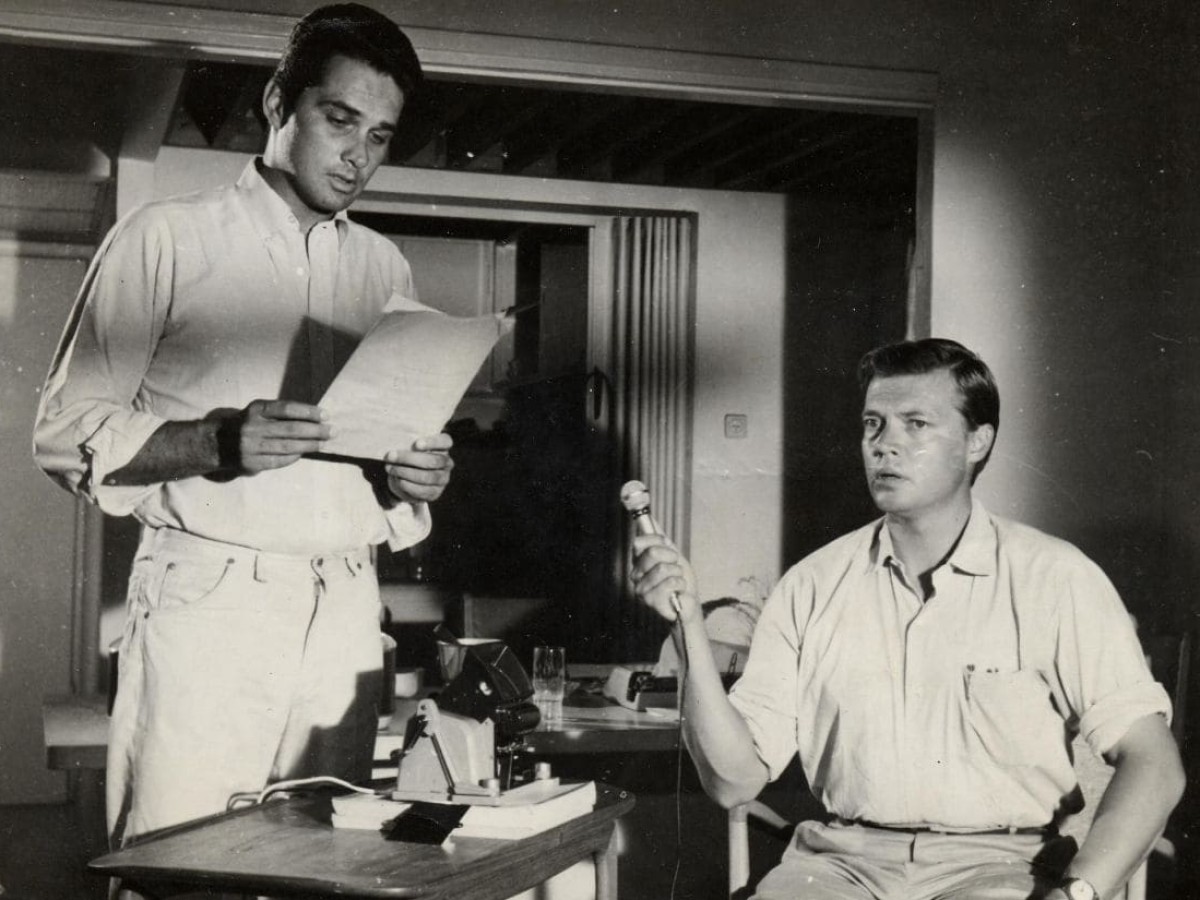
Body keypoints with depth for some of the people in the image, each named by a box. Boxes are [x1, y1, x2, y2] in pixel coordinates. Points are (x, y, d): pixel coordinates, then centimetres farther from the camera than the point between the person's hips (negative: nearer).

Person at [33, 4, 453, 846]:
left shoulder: (386, 269, 17)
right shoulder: (167, 238, 2)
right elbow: (68, 435, -2)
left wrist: (415, 475, -1)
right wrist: (218, 441, -17)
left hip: (346, 616, 4)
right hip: (209, 600, -4)